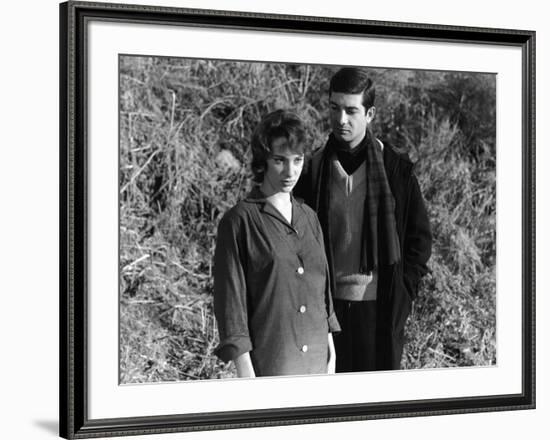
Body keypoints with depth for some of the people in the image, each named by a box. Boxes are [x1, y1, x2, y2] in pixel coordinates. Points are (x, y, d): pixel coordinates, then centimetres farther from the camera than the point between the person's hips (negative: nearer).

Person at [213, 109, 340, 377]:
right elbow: (230, 298, -7)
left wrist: (331, 350, 15)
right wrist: (244, 372, -11)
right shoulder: (239, 221, -5)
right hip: (269, 364, -5)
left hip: (316, 358, 5)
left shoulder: (308, 217, 12)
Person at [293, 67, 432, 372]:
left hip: (380, 309, -1)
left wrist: (402, 292, -2)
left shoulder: (396, 169, 0)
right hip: (327, 307, 1)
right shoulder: (313, 168, 3)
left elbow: (420, 238, 7)